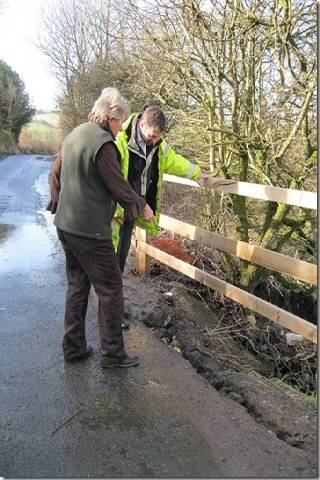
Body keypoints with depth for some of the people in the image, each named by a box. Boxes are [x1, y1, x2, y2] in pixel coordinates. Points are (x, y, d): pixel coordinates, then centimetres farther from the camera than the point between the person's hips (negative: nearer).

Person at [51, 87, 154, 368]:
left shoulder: (74, 135, 10)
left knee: (77, 286, 18)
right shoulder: (103, 143, -18)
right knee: (110, 290, 4)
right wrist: (142, 206, 0)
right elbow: (119, 187, -16)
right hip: (90, 230, -9)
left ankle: (73, 348, 27)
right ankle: (112, 354, 13)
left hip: (65, 225, 9)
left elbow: (56, 173, 18)